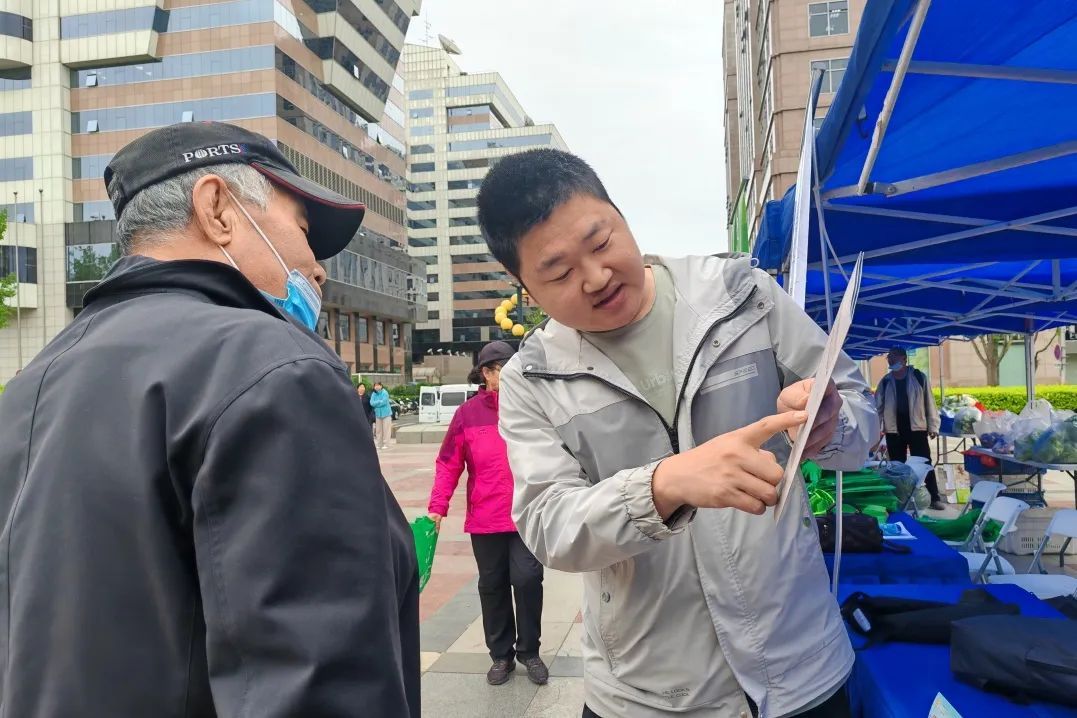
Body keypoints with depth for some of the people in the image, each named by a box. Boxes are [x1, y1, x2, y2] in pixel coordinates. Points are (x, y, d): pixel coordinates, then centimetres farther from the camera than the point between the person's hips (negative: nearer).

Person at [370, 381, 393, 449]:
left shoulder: (384, 393, -10)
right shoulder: (374, 394, 5)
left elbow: (384, 402, -19)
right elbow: (372, 403, -5)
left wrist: (376, 403, -7)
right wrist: (380, 401, -12)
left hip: (386, 414, -5)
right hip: (378, 414, 5)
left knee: (386, 429, -3)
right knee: (378, 430, 8)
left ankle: (385, 444, 2)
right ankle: (379, 444, 16)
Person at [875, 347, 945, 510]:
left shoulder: (919, 377, 0)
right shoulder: (885, 382, 7)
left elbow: (929, 402, 0)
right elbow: (878, 406, 8)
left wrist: (933, 426, -4)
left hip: (917, 428, -3)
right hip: (894, 430, 3)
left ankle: (935, 498, 7)